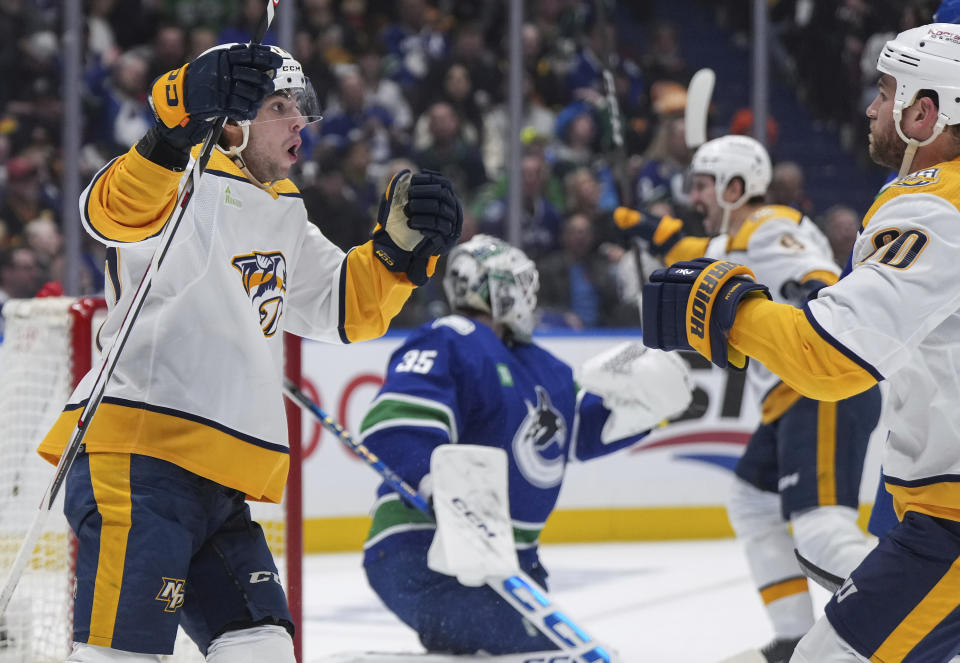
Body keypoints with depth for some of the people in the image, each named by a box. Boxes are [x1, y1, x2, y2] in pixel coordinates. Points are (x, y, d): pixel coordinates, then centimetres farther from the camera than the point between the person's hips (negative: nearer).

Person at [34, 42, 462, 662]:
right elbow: (115, 210, -27)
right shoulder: (187, 182, -5)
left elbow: (346, 306, 23)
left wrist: (402, 244, 4)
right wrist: (181, 120, -45)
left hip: (219, 488, 9)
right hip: (136, 459, -9)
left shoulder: (286, 219, 23)